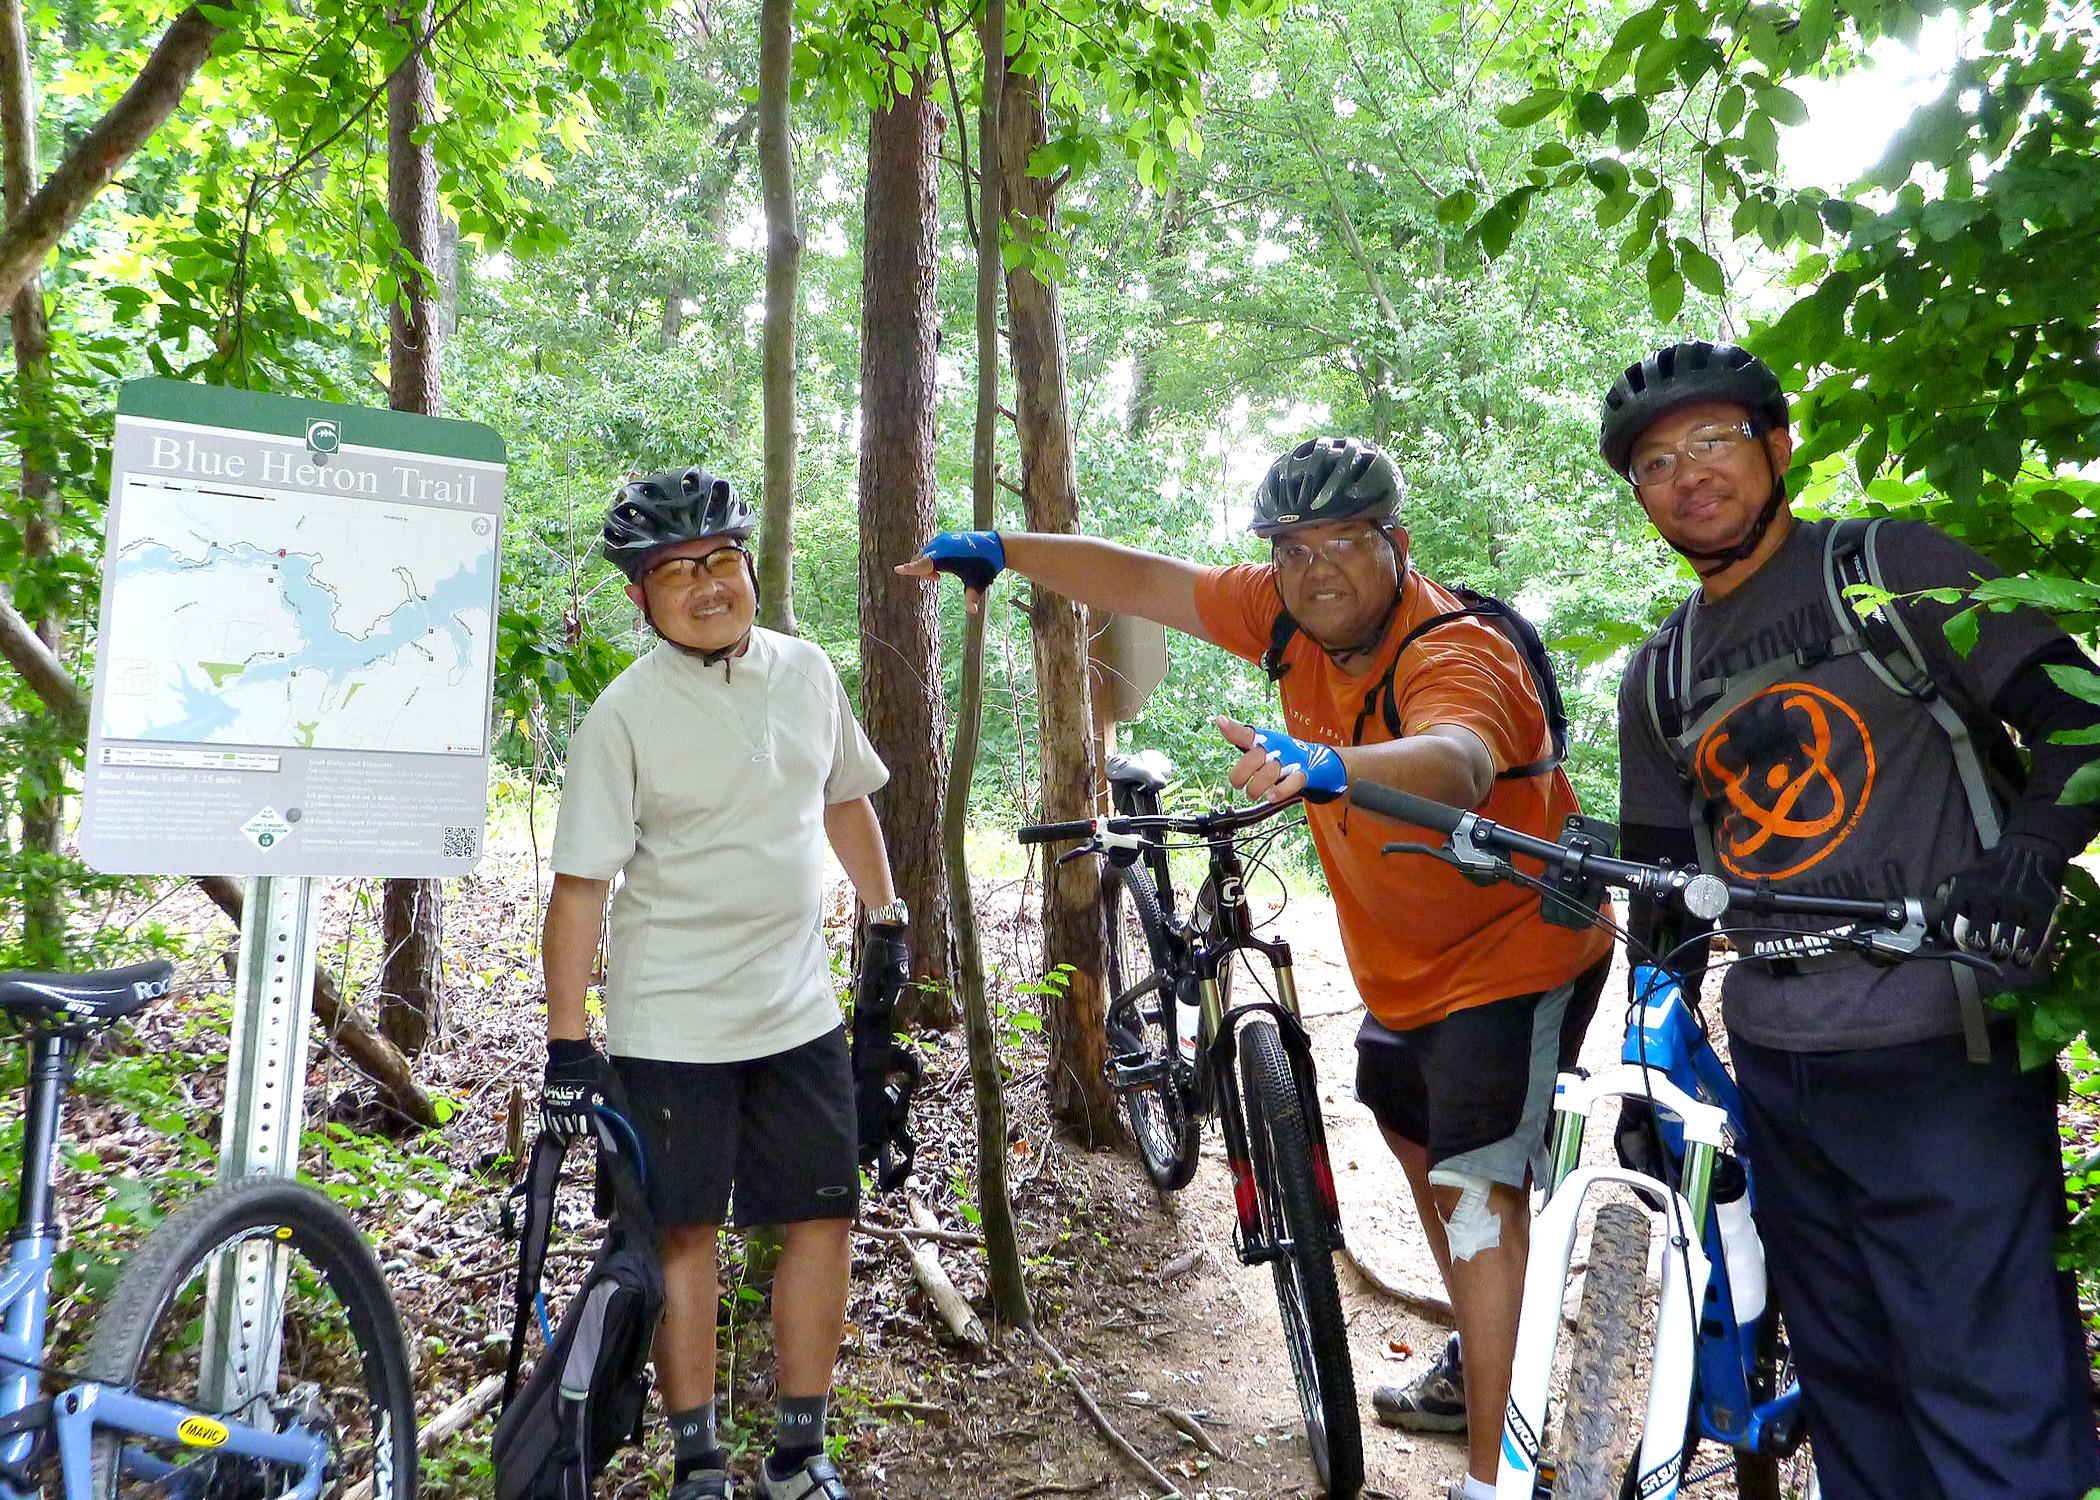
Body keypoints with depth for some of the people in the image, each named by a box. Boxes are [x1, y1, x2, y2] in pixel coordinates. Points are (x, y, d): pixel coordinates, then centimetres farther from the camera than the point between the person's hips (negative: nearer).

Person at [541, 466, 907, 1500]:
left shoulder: (807, 672, 1)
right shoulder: (624, 715, -13)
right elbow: (581, 883, -14)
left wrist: (885, 916, 18)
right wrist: (567, 1044, -16)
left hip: (798, 1010, 5)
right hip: (671, 1024, -4)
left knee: (823, 1218, 8)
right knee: (687, 1232, 7)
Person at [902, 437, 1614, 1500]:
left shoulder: (1453, 656, -31)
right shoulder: (1292, 617, -9)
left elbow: (1455, 764, -53)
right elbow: (1147, 583, -3)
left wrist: (1329, 766, -72)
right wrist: (1002, 551, -4)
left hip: (1516, 954, -9)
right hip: (1405, 962, 9)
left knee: (1475, 1190, -17)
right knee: (1413, 1134, 25)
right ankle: (1479, 1366, 47)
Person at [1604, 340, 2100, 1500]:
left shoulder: (1894, 569, -1)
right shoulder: (1658, 678, 14)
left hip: (1941, 1055, -5)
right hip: (1778, 1066, 6)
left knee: (1990, 1392, -4)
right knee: (1846, 1383, 16)